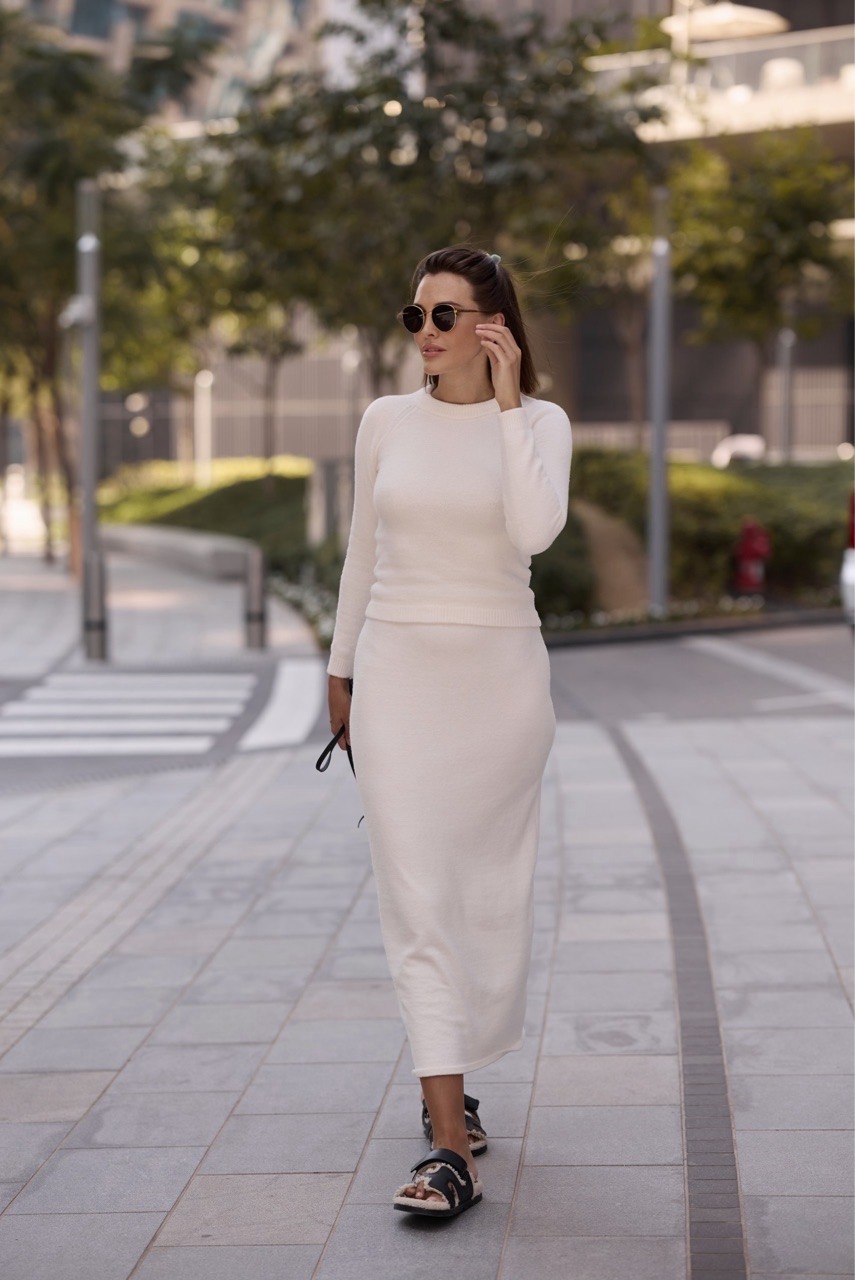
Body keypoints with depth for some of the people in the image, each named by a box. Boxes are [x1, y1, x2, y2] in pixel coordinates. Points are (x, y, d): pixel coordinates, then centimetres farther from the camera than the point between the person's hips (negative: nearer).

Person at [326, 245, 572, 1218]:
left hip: (499, 673, 0)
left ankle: (447, 1080, 31)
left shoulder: (540, 423, -1)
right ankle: (451, 1142, -10)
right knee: (417, 898, -8)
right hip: (398, 670, 0)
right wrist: (341, 671, 14)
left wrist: (505, 403, -18)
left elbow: (535, 530, -20)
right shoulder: (386, 422, 5)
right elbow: (362, 553, 13)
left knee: (490, 888, 9)